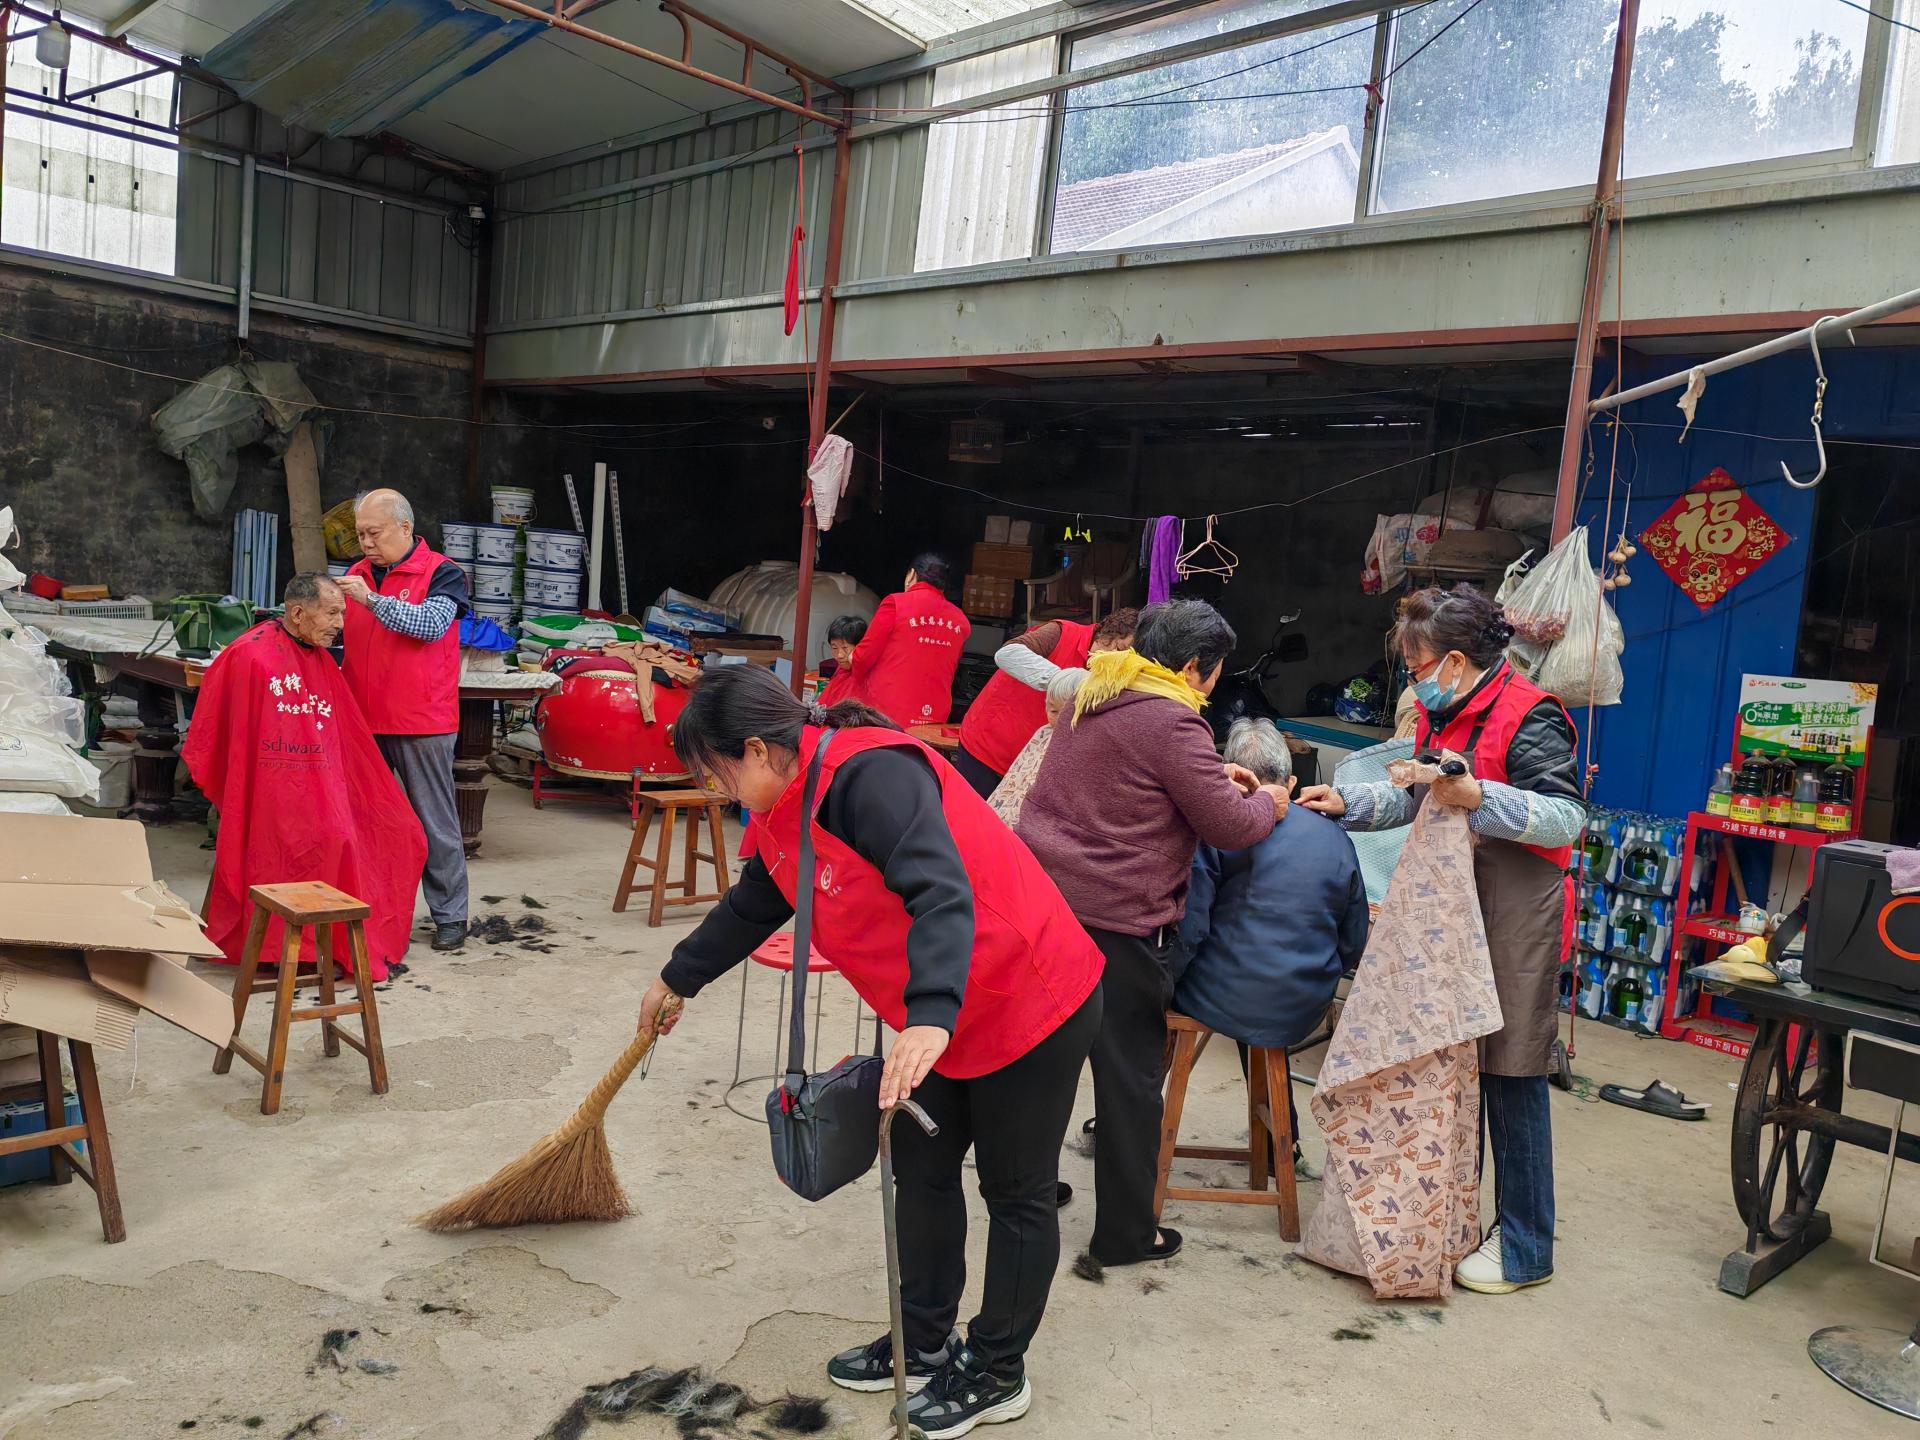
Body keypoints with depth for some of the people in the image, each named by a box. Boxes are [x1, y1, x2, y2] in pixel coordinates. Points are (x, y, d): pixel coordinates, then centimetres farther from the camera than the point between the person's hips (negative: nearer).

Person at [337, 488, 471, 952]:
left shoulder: (441, 574, -4)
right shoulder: (358, 573, 13)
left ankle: (450, 915, 9)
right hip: (363, 719, 6)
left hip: (421, 721, -6)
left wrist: (372, 600, -24)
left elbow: (431, 625, -20)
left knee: (435, 822, 1)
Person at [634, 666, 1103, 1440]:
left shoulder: (871, 776, -28)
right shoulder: (785, 802, 3)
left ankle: (998, 1374, 24)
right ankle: (927, 1345, 35)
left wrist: (932, 1016, -51)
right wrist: (677, 980, 30)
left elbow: (942, 892, -39)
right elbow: (753, 906, 20)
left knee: (1016, 1194, 8)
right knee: (921, 1172, 17)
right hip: (937, 1018, 9)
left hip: (1032, 1004, -9)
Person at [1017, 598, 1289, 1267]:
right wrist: (1268, 802, 7)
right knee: (1130, 1074, 6)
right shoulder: (1171, 722, -15)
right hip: (1116, 920, -8)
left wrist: (1212, 776, 21)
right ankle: (1125, 1233, 18)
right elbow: (1230, 827, -13)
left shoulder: (1093, 697, 12)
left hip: (1042, 895, 8)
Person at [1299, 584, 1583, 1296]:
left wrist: (1478, 796, -32)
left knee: (1510, 1072, -1)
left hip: (1515, 917, -9)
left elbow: (1567, 818, -22)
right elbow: (1415, 799, 23)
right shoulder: (1442, 713, 12)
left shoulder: (1527, 716, -15)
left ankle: (1524, 1247, 13)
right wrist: (1347, 804, 12)